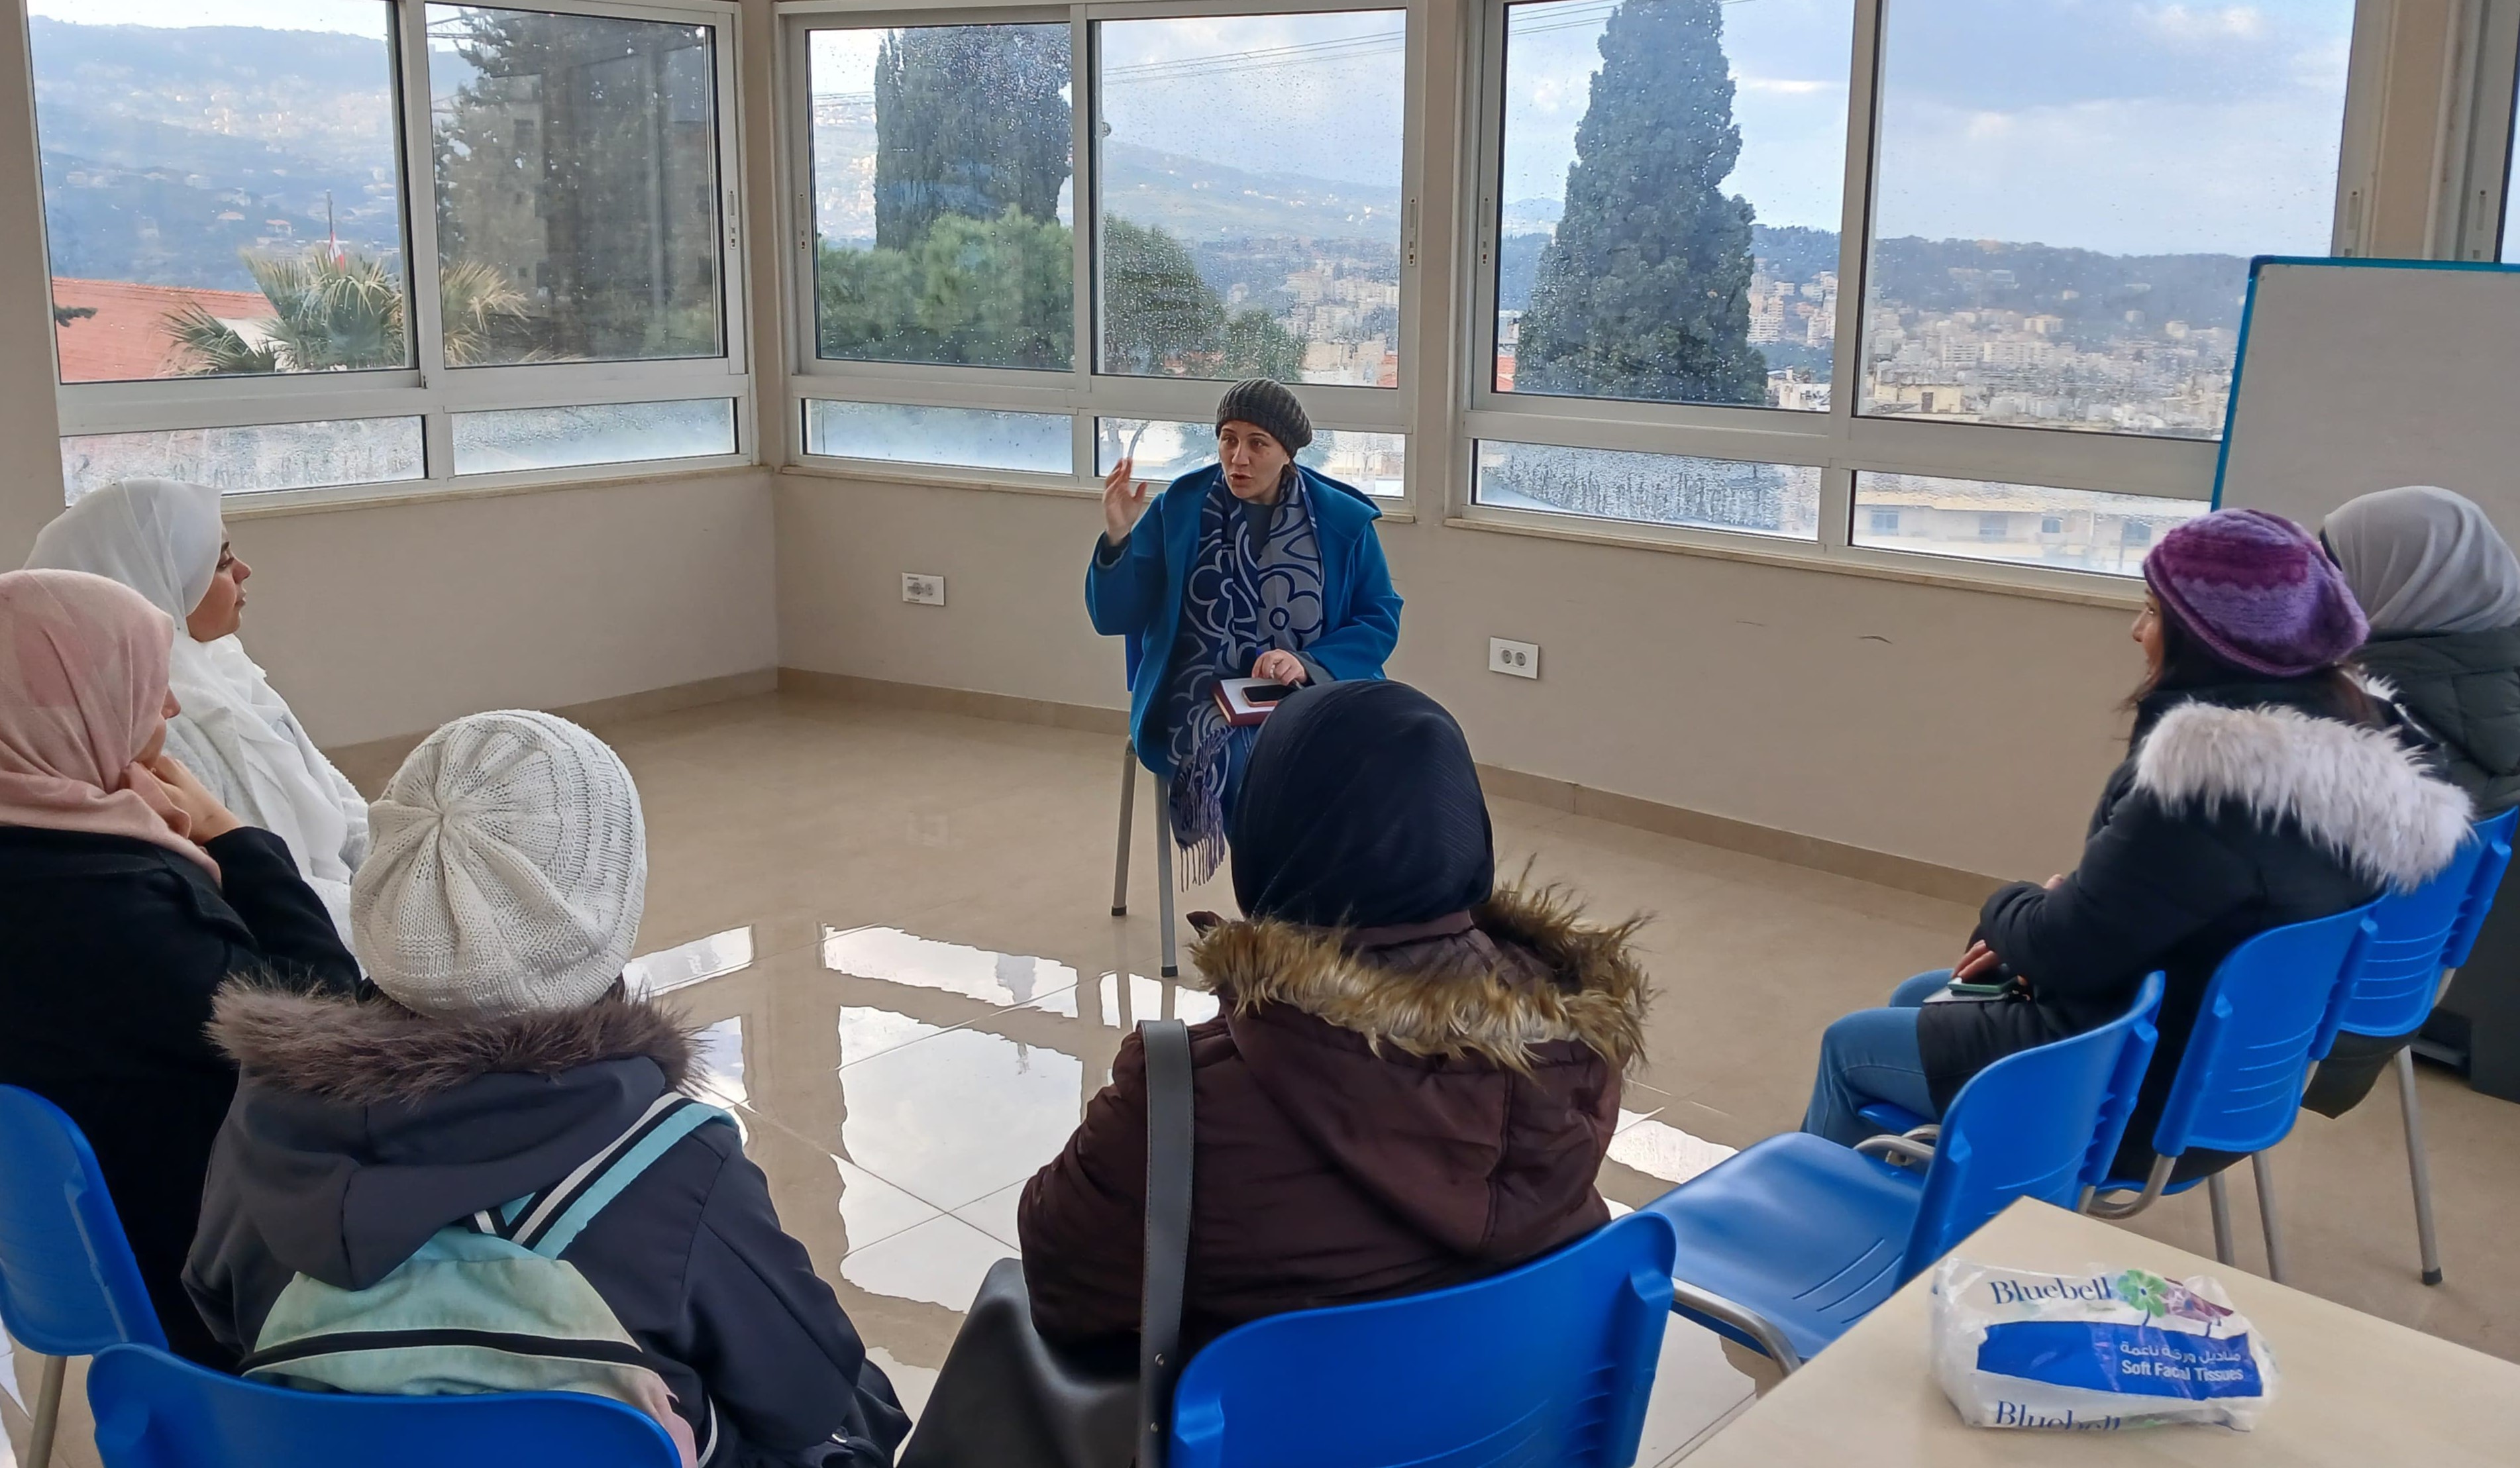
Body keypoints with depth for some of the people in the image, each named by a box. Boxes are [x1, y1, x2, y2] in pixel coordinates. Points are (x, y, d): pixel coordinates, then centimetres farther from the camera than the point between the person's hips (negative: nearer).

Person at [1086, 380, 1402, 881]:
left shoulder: (1343, 519, 3)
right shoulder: (1179, 509, 1)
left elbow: (1381, 621, 5)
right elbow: (1115, 618, -1)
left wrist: (1308, 665, -12)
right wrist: (1117, 538, -18)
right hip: (1201, 693, -1)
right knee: (1231, 757, -33)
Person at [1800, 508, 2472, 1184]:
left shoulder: (2211, 773, -32)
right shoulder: (2350, 731, -1)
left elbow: (2066, 947, -23)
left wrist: (2007, 909, -1)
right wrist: (2034, 932, 3)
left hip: (2147, 1088, -9)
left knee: (1849, 1046, 10)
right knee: (1916, 1000, 26)